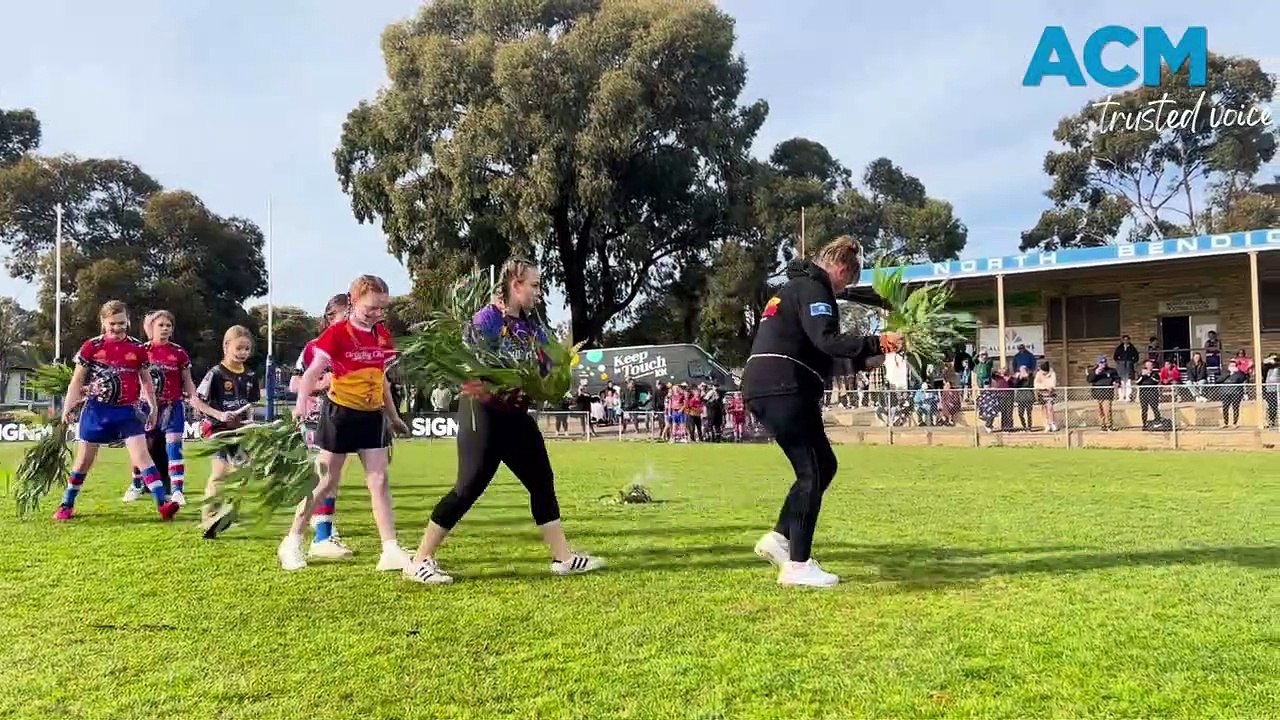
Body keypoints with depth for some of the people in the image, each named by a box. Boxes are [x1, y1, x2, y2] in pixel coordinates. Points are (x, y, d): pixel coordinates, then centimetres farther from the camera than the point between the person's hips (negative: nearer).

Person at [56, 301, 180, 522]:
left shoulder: (137, 348, 1)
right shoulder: (91, 347, -2)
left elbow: (146, 380, 12)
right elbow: (77, 380, 4)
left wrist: (153, 408, 11)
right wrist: (68, 408, -4)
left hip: (127, 411, 0)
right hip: (96, 410, 0)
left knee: (142, 455, -11)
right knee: (84, 459, 8)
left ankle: (162, 503, -18)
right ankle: (67, 505, 26)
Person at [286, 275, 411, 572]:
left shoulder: (382, 335, 5)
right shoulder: (337, 333, -12)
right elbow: (313, 373, -17)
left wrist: (393, 416, 19)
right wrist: (302, 404, -34)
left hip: (372, 415, 5)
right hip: (340, 413, -5)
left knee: (379, 480, 0)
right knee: (326, 482, 4)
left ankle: (390, 550, -1)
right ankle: (292, 542, 21)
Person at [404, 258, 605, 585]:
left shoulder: (533, 329, 10)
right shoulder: (486, 319, -12)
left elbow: (545, 378, 11)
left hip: (516, 416, 8)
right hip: (483, 414, -8)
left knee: (542, 482, 8)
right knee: (469, 487, -9)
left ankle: (563, 557, 16)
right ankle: (420, 561, 1)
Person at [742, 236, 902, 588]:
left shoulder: (798, 287, 25)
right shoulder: (812, 288, -7)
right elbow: (826, 341, -23)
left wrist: (864, 357, 28)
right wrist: (876, 343, -25)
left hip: (767, 390, 10)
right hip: (783, 390, -10)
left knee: (823, 465, 15)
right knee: (812, 473, -4)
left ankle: (779, 538, 15)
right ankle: (798, 565, 0)